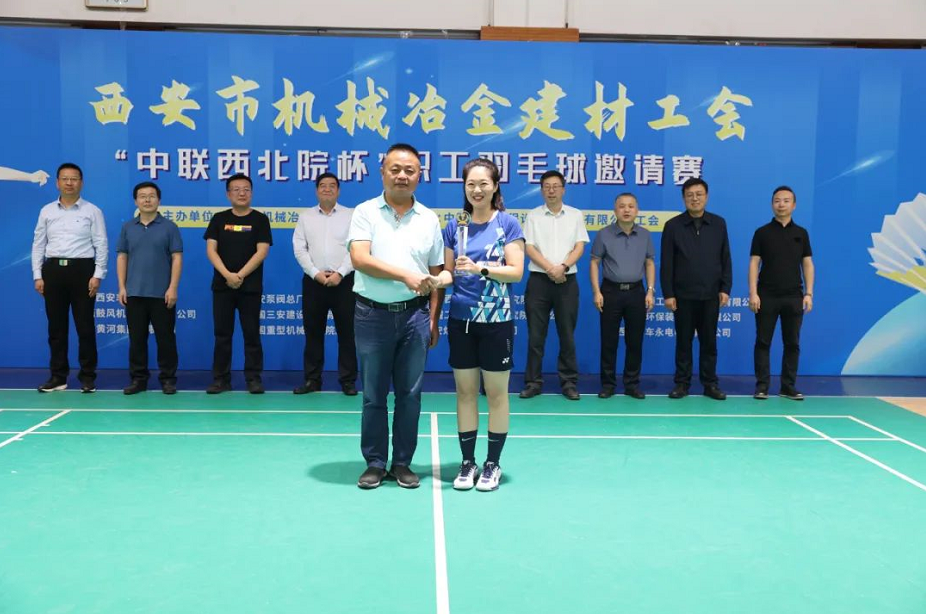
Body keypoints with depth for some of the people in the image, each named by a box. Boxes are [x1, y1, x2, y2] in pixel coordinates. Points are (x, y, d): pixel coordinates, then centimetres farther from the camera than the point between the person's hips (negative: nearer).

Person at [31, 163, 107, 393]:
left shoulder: (92, 211, 3)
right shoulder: (47, 211, 11)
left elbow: (101, 245, -1)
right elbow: (38, 245, 11)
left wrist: (98, 275, -9)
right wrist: (37, 276, 3)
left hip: (82, 269, -3)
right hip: (53, 270, 3)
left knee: (85, 326, 0)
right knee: (56, 326, 7)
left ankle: (87, 376, 8)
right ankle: (58, 376, 15)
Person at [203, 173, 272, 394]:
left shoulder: (260, 219, 2)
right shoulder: (219, 219, 8)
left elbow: (262, 251, -7)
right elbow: (211, 250, 0)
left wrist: (240, 275, -14)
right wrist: (227, 274, -14)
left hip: (250, 286, -2)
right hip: (222, 285, 2)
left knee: (251, 334, 2)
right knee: (222, 334, 5)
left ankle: (254, 378, 9)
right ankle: (221, 378, 12)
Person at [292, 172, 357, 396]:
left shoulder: (351, 215, 4)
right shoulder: (305, 217, 10)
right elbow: (299, 249, 2)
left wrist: (340, 273, -14)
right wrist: (316, 273, -10)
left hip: (343, 280, -2)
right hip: (313, 280, 2)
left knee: (346, 332, 1)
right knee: (313, 331, 6)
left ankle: (348, 380, 8)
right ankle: (312, 379, 15)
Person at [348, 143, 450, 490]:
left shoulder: (429, 219, 9)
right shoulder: (365, 212, 1)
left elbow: (436, 275, 10)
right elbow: (360, 259, -14)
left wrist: (433, 318, 4)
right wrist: (406, 275, -24)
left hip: (414, 315, 2)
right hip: (372, 314, -2)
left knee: (410, 394, 7)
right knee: (373, 394, 6)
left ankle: (402, 463, 19)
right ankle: (375, 463, 19)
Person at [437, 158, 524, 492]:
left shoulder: (508, 223, -3)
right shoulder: (455, 226, 7)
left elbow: (516, 271, -11)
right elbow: (448, 272, 9)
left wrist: (479, 268, -23)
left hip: (496, 320, -3)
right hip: (461, 319, 3)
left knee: (496, 393, 5)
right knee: (465, 391, 8)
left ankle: (493, 464, 17)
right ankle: (467, 462, 19)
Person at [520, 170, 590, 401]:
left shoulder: (575, 215, 7)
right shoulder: (533, 216, 5)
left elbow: (580, 246, 1)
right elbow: (529, 248, -2)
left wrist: (563, 266, -15)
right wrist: (550, 269, -15)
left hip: (567, 281, 1)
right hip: (539, 280, 0)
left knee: (567, 334, 5)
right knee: (536, 334, 2)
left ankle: (569, 383, 12)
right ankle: (533, 382, 9)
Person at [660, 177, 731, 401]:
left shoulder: (718, 224, 5)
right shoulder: (673, 226, -1)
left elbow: (725, 259, 7)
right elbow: (666, 263, -2)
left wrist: (725, 288, 0)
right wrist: (668, 294, -7)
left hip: (710, 295, 1)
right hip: (683, 295, -1)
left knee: (709, 341, 7)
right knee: (683, 341, 6)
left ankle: (710, 383, 16)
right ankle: (682, 383, 14)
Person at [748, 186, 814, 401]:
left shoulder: (801, 233, 8)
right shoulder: (762, 233, 2)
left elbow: (807, 264, 8)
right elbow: (754, 264, -2)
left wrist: (809, 293, -1)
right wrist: (753, 293, -11)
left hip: (794, 296, 2)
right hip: (767, 296, -2)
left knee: (792, 343, 5)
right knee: (763, 342, 1)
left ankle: (788, 386, 13)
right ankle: (762, 386, 7)